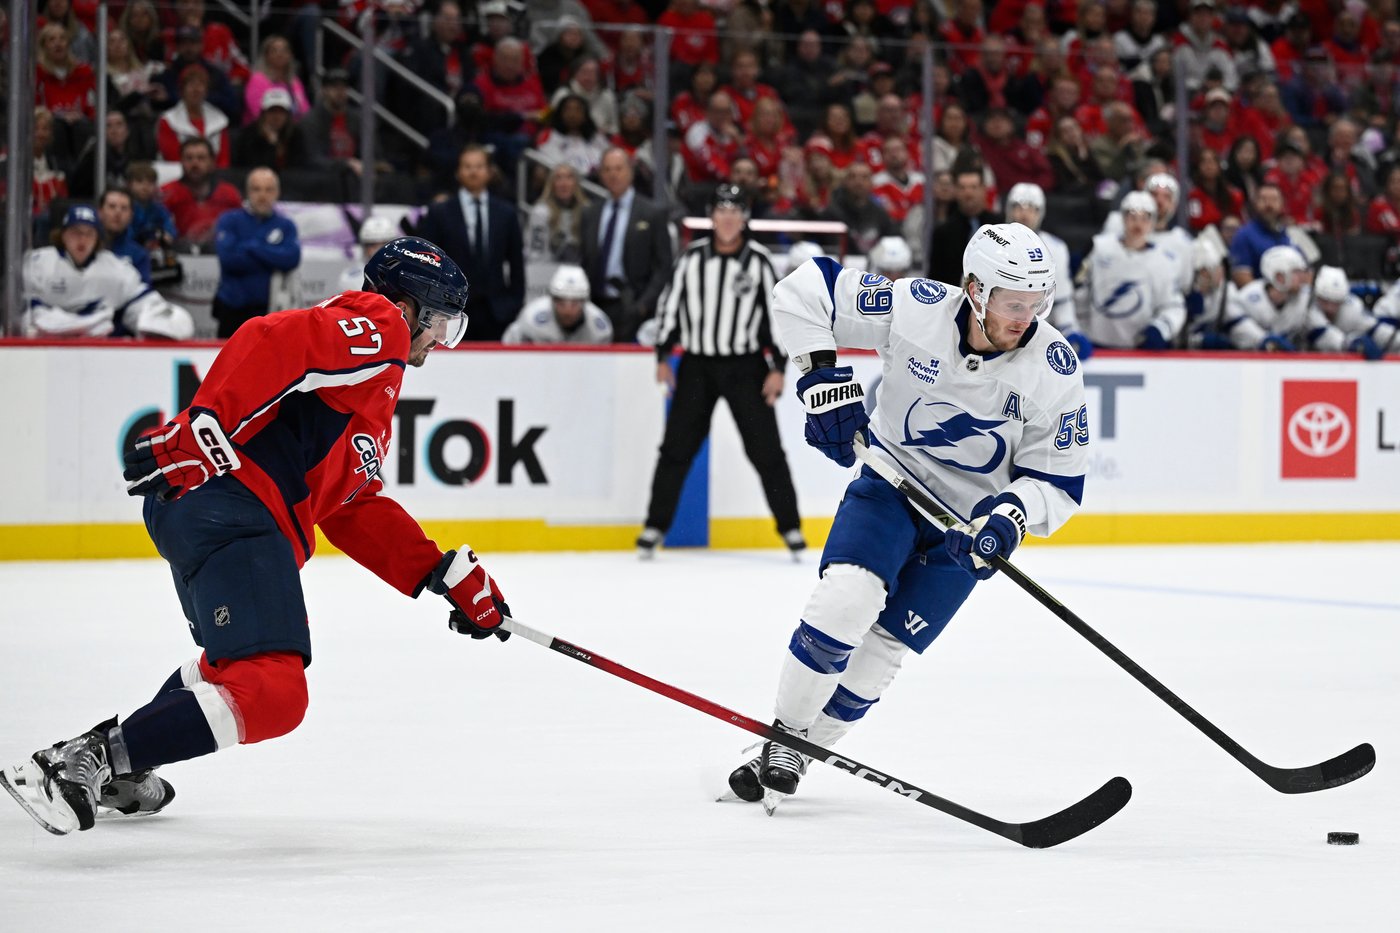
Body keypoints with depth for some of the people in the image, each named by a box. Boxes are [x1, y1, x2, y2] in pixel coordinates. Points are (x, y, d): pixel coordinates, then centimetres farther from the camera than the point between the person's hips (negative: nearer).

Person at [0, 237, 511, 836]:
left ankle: (122, 770, 35)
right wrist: (198, 431, -27)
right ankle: (85, 760, -22)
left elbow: (356, 512, 28)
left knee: (239, 656, 35)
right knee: (269, 695, -21)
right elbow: (269, 346, -17)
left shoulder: (373, 399, 32)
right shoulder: (377, 329, 0)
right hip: (226, 501, -11)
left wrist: (448, 576, 23)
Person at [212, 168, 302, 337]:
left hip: (271, 309, 0)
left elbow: (292, 259, -8)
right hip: (232, 310, 0)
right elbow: (228, 258, -11)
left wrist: (253, 247, -7)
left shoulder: (285, 226, 11)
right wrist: (272, 262, -6)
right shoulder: (230, 221, 6)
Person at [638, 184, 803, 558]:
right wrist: (663, 357, 3)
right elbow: (670, 304, 7)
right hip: (697, 365, 1)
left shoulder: (759, 261, -4)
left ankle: (790, 526, 9)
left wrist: (777, 368, -6)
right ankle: (655, 525, 8)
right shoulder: (691, 258, 0)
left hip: (745, 366, -1)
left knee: (766, 449, 0)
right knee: (677, 446, 1)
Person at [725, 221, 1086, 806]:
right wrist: (822, 375, -23)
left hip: (970, 518, 0)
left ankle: (797, 755, 13)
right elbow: (804, 291, -13)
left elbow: (1059, 481, -11)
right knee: (847, 598, -23)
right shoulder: (914, 309, -21)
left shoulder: (1055, 370, -19)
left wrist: (1010, 516, -30)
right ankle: (783, 734, -5)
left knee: (882, 648, -6)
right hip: (890, 480, 0)